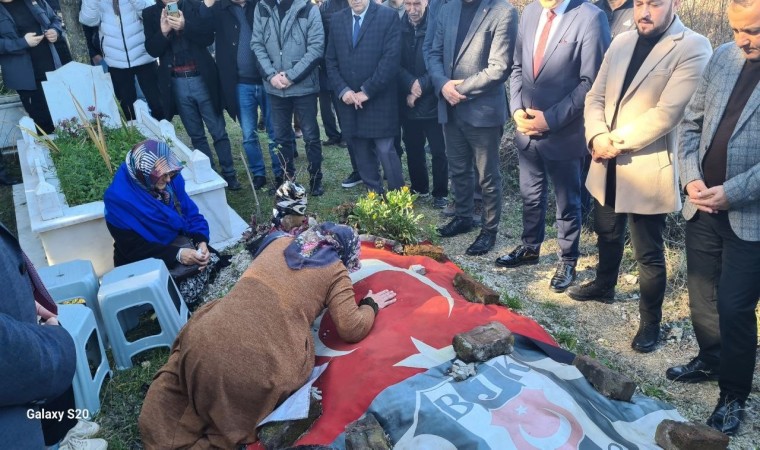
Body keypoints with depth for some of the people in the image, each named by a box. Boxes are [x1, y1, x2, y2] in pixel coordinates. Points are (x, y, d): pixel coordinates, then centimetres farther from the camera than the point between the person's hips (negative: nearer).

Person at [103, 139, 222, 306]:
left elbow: (191, 213, 0)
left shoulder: (171, 180, -9)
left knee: (211, 260, -16)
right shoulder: (119, 198, -24)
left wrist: (201, 241, -20)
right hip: (142, 262, -6)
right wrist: (177, 255, -32)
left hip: (176, 243, 6)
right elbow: (132, 248, -23)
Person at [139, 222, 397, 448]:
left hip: (205, 339, 5)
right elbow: (351, 329, 4)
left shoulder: (279, 241, 21)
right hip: (258, 364, -4)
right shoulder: (335, 271, 8)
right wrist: (371, 305, 22)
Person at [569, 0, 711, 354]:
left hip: (648, 169, -6)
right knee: (607, 234, 24)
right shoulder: (621, 43, 8)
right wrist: (597, 136, -11)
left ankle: (650, 321, 26)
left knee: (648, 254, 6)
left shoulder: (693, 48, -12)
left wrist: (616, 141, -15)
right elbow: (595, 96, 7)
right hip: (606, 164, 6)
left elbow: (666, 114, -20)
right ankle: (604, 285, 49)